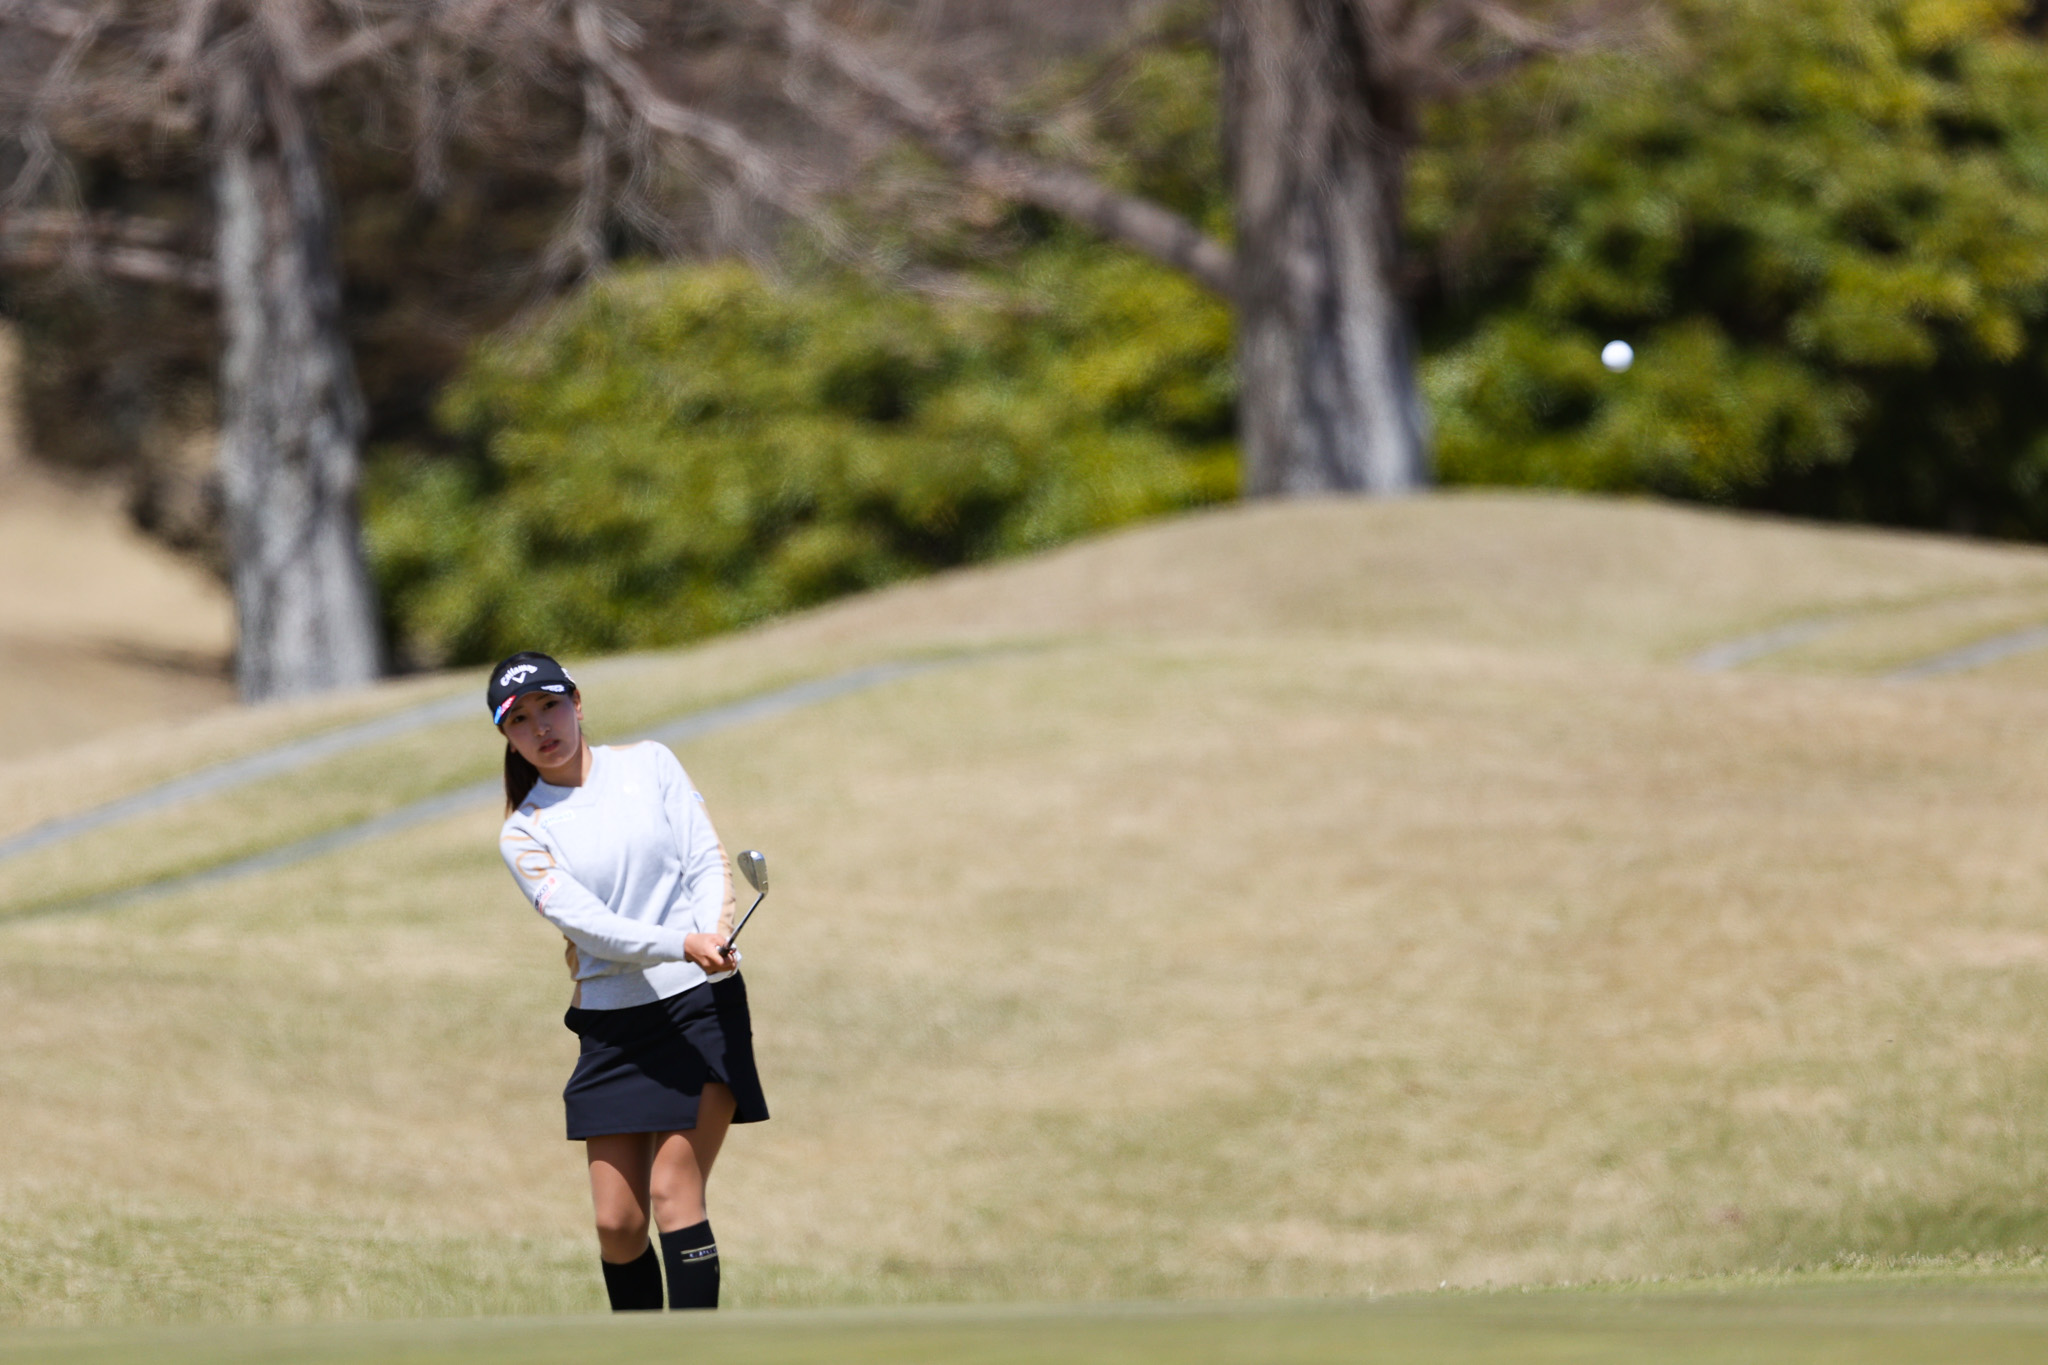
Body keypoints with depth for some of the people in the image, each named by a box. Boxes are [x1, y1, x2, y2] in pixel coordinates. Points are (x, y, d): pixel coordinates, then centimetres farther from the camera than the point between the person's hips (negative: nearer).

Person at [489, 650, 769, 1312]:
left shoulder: (650, 764, 5)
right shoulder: (524, 833, 1)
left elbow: (707, 860, 1)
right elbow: (587, 922, -12)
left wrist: (715, 935, -20)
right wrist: (681, 946, -28)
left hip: (701, 1006, -2)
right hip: (612, 1026, 2)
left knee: (673, 1193, -12)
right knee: (617, 1221, -2)